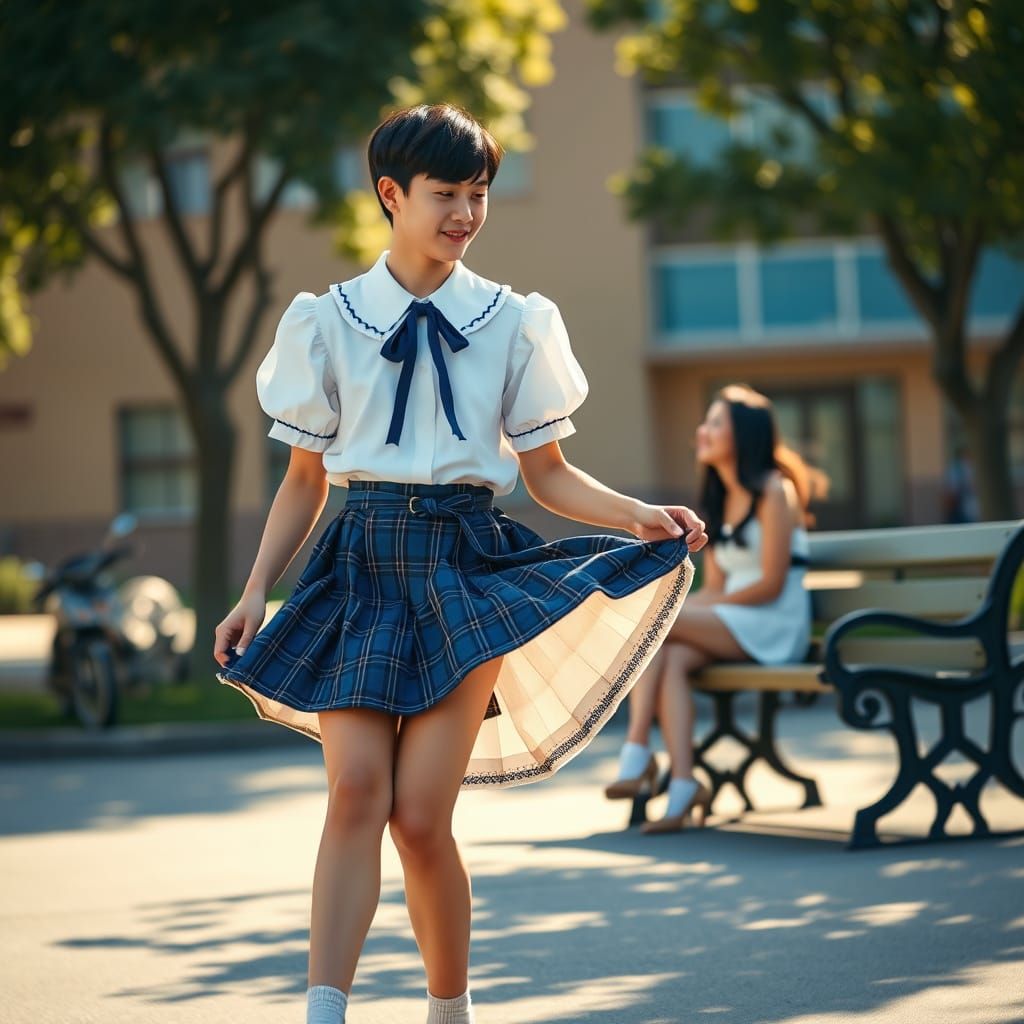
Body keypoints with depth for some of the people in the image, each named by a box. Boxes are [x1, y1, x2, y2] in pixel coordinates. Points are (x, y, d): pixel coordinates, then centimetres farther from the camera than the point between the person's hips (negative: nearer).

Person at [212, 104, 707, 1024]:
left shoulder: (513, 324, 7)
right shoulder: (328, 322, 7)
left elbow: (547, 473, 9)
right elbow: (305, 479, 11)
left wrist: (642, 516, -7)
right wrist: (256, 592, 4)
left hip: (465, 566, -1)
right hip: (361, 562, 1)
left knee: (421, 814, -6)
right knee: (356, 791, -13)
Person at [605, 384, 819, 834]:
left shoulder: (773, 491, -6)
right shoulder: (718, 500, 18)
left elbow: (771, 585, -13)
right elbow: (714, 587, 13)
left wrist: (708, 605, -12)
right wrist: (686, 609, -7)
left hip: (774, 628, -7)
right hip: (730, 626, 7)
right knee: (671, 658, -25)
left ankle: (637, 757, -23)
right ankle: (683, 787, -34)